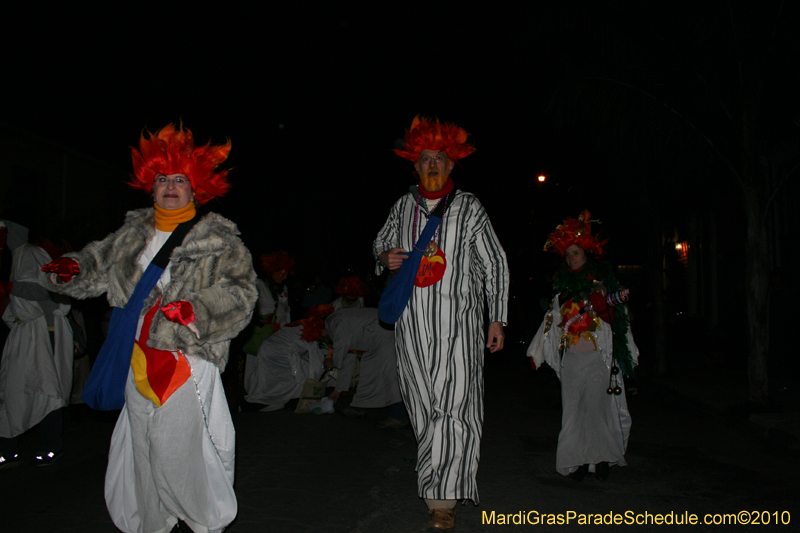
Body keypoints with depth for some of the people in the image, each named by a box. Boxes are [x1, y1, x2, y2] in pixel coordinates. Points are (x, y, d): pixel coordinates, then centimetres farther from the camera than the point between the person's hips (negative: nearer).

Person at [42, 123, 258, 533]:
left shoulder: (217, 239, -5)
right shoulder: (133, 233, 13)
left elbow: (241, 293, -13)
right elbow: (100, 262, 28)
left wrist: (198, 309, -26)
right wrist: (72, 268, 8)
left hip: (187, 358, -6)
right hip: (140, 359, 6)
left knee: (181, 444, -5)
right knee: (142, 447, 15)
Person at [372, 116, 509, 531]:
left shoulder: (469, 208, 6)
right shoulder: (403, 206, 13)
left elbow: (494, 264, 7)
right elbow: (379, 243, 26)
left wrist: (497, 319, 2)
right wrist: (385, 257, -1)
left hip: (457, 323, -3)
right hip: (412, 323, 3)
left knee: (452, 406, -10)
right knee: (424, 406, 6)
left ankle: (442, 498, -3)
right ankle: (443, 492, 21)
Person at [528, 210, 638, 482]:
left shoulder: (603, 283, 4)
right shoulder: (564, 287, 15)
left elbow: (618, 319, 3)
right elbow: (551, 320, 17)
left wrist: (628, 355, 3)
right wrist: (536, 352, 16)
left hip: (598, 357, -4)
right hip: (571, 359, 4)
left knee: (597, 406, -5)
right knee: (573, 409, 2)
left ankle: (602, 458, 9)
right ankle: (580, 461, 11)